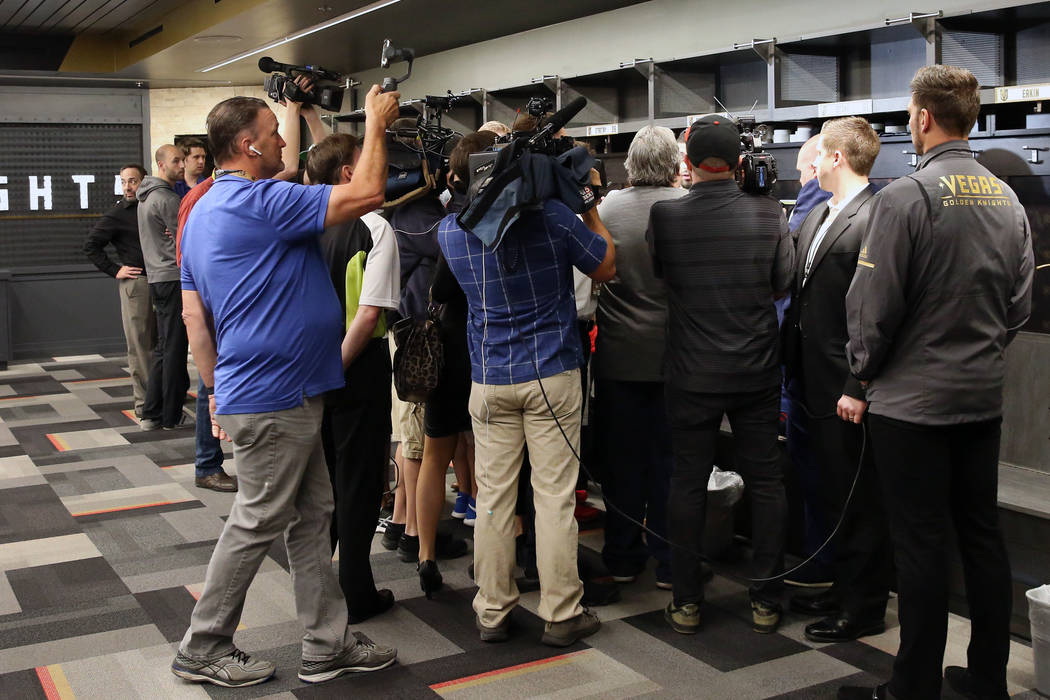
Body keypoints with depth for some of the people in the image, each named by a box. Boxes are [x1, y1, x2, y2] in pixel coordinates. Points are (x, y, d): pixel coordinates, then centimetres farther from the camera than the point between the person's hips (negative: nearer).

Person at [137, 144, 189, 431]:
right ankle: (171, 415, 3)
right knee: (174, 348, -3)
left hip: (157, 278, 10)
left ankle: (151, 413, 16)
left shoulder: (146, 197, 17)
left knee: (164, 348, 14)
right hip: (174, 278, -10)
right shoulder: (167, 199, -14)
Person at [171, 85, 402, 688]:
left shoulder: (203, 212, 14)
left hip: (287, 395, 10)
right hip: (272, 398, -10)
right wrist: (377, 121, -6)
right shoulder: (261, 202, -17)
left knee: (313, 518, 13)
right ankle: (204, 651, 18)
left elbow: (194, 315, 16)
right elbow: (368, 192, -20)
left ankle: (328, 645, 22)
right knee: (257, 524, 3)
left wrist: (218, 391, 19)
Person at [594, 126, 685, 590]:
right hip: (674, 356, -1)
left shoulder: (606, 210, -4)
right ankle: (670, 563, 16)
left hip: (618, 356, 1)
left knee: (622, 459, 10)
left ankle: (622, 559, 20)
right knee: (671, 461, 8)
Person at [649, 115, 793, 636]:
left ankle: (686, 602, 16)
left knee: (688, 483, 9)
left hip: (691, 374, -1)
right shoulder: (768, 214, -8)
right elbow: (783, 283, 3)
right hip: (757, 372, 1)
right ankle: (766, 601, 18)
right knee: (765, 481, 11)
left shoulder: (665, 217, -10)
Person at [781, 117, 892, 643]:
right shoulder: (817, 216, 13)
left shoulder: (874, 219, -16)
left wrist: (859, 388, -20)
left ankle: (864, 607, 16)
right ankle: (844, 587, 32)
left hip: (847, 388, -9)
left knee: (857, 498, 3)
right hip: (813, 380, 9)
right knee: (833, 493, 18)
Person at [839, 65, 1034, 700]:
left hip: (914, 398, -6)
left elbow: (873, 305, -15)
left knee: (922, 545, 0)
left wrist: (863, 373, 0)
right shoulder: (1007, 200, 5)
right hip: (984, 396, 7)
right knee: (982, 533, 14)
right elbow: (1021, 304, 10)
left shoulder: (907, 197, -15)